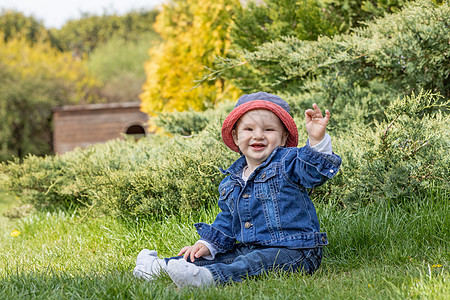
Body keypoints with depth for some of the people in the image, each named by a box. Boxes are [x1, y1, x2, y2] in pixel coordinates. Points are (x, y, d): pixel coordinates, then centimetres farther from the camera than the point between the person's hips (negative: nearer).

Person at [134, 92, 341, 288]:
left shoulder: (288, 163, -5)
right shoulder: (232, 182, 15)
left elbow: (315, 170, -25)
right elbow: (226, 222, 24)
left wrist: (317, 140, -41)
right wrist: (207, 244, 11)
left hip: (294, 251, -8)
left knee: (255, 263, -34)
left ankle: (210, 277, -53)